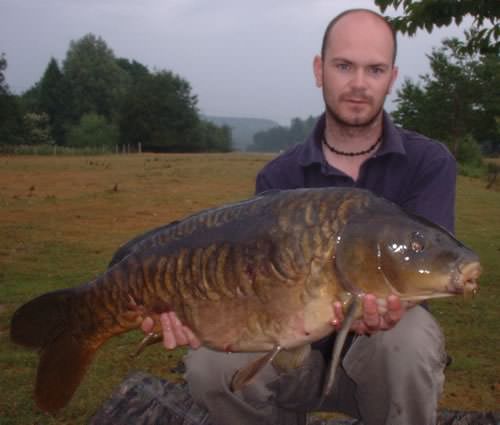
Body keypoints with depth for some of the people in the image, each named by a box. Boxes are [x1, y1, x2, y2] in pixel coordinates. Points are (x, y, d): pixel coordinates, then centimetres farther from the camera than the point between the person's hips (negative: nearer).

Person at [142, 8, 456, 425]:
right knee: (211, 366, -25)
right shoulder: (280, 177, -6)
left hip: (386, 355, -1)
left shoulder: (430, 162, -9)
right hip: (300, 347, 2)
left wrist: (390, 301, -46)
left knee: (408, 336, -36)